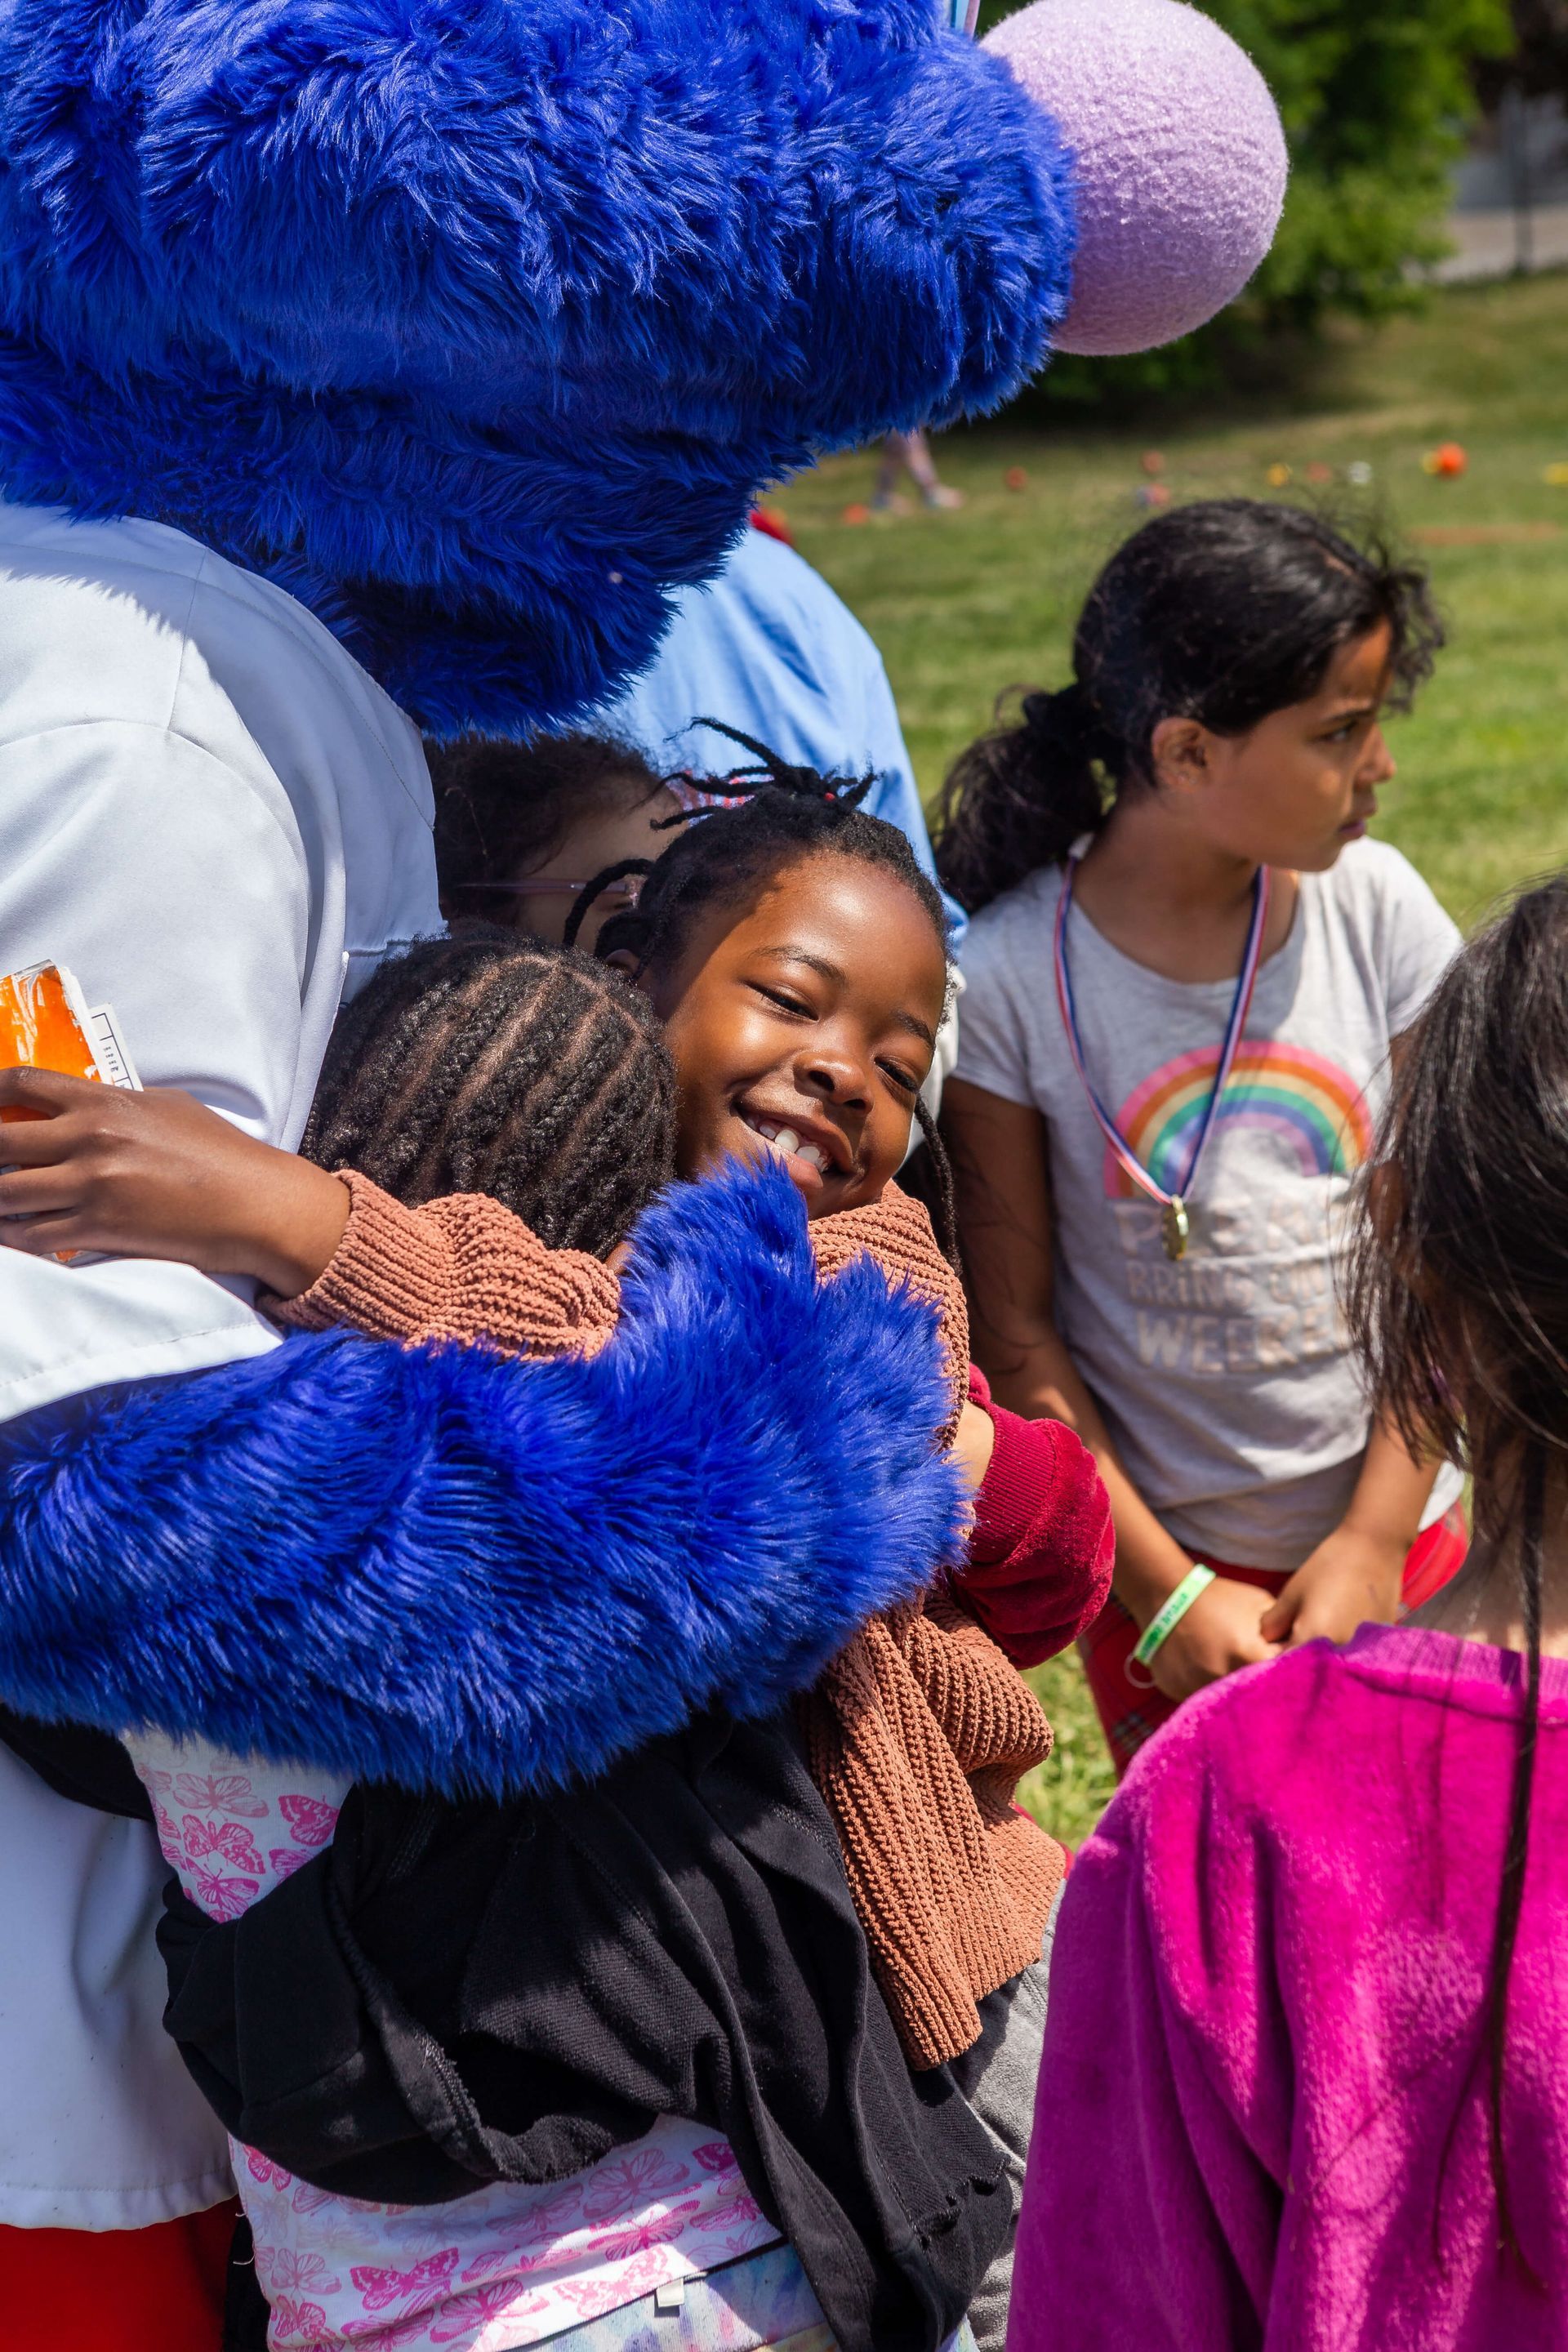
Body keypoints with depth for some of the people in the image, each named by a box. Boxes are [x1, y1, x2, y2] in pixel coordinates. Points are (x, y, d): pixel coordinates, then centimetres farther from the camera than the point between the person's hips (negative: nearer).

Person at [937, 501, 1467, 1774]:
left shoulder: (1376, 907, -8)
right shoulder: (1012, 977, -16)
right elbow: (1015, 1325, -9)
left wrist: (1376, 1542, -8)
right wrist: (1165, 1592, -8)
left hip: (1398, 1538, 3)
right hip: (1166, 1564, -2)